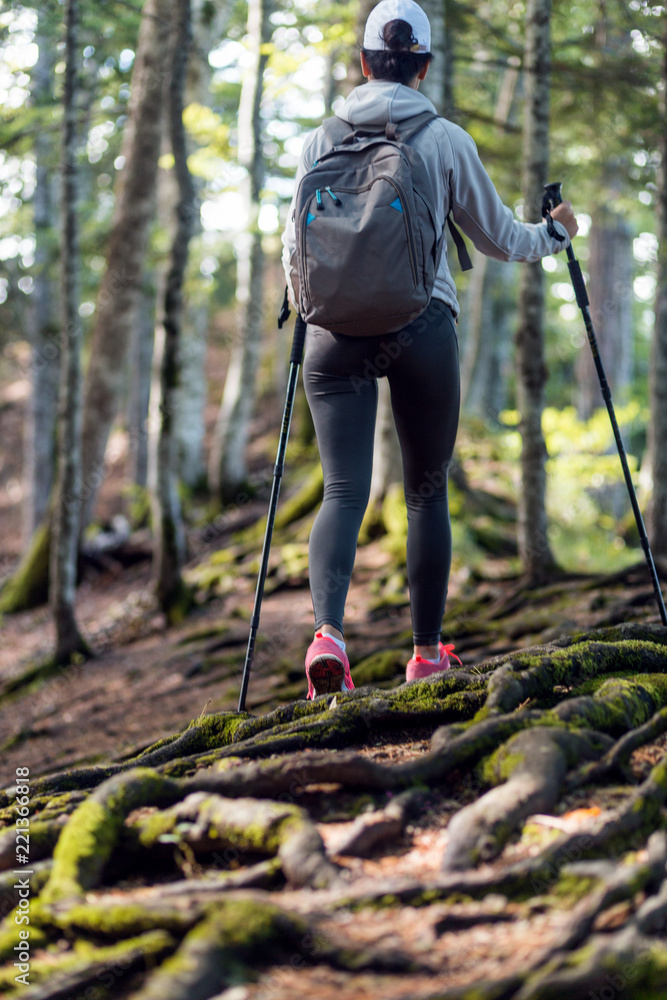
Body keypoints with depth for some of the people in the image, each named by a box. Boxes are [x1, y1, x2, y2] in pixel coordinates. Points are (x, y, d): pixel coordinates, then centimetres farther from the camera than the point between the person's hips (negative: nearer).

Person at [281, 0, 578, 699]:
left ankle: (327, 630, -28)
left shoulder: (322, 141, 6)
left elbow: (295, 246, 12)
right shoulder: (446, 141, 1)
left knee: (344, 490, -4)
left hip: (336, 328, 1)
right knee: (426, 490, 11)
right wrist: (556, 234, 32)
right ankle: (427, 654, 18)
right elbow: (496, 236, 11)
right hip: (422, 328, -1)